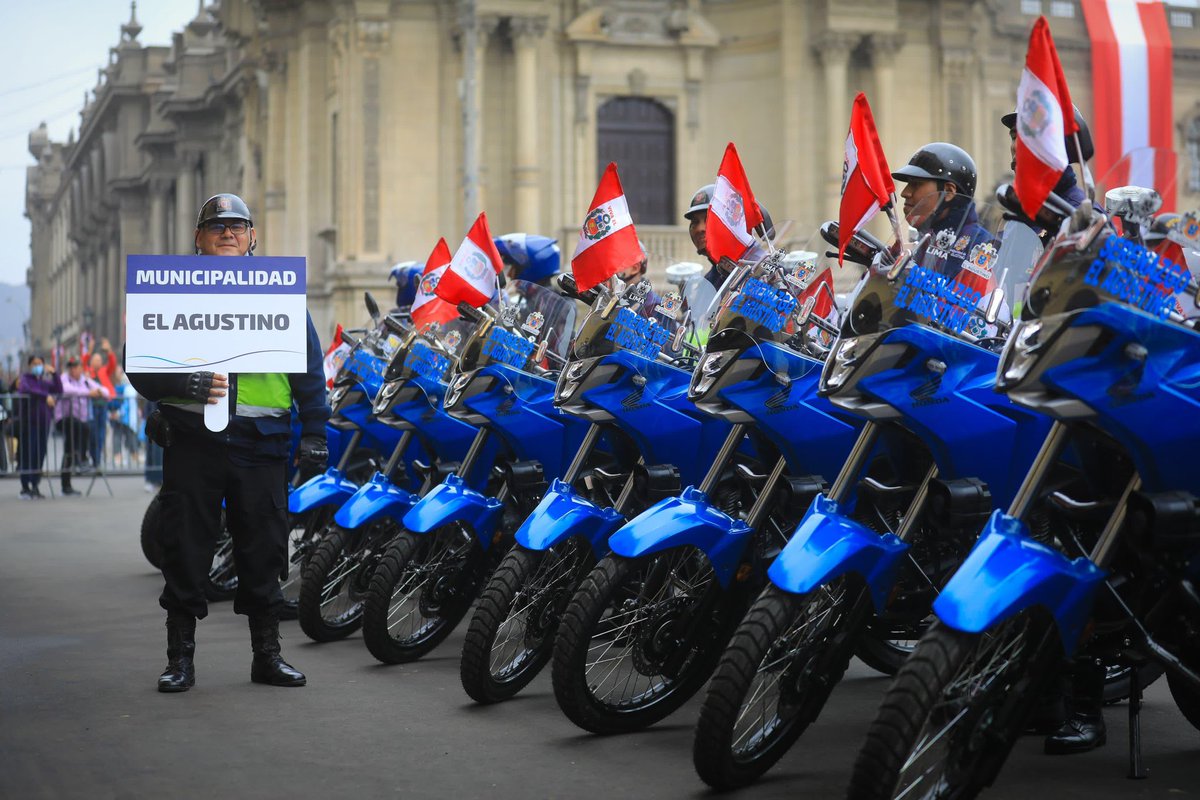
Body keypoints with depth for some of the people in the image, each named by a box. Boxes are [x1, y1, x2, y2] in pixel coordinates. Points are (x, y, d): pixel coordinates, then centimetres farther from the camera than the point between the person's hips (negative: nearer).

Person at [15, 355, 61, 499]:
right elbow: (26, 390, -19)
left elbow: (59, 390, 6)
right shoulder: (25, 379, 2)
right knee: (28, 454, -6)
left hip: (44, 421, 5)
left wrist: (54, 374, -2)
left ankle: (35, 486, 12)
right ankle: (25, 488, 0)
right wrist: (45, 396, -24)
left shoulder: (45, 381, 17)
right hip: (28, 421, -5)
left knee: (40, 454, 4)